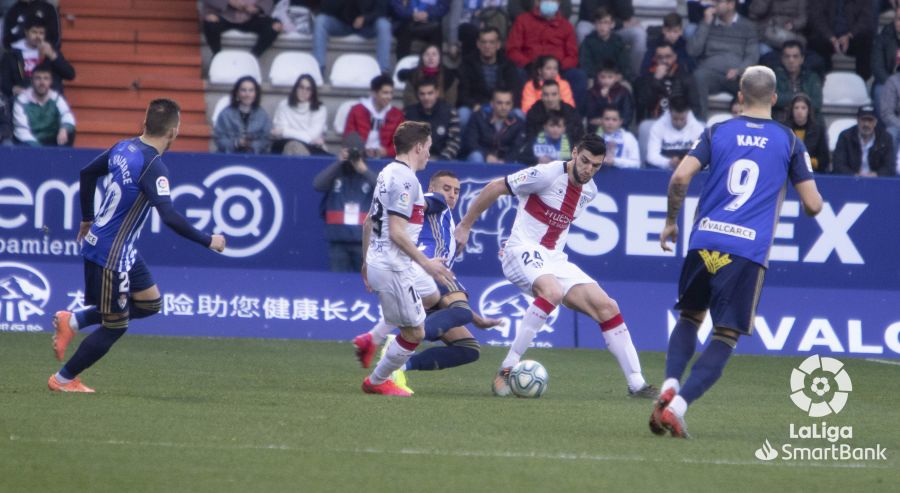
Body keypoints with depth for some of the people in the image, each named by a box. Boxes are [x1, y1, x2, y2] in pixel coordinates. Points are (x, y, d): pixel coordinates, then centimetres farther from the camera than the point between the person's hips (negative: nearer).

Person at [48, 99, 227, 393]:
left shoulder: (123, 148, 3)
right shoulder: (154, 167, -23)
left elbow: (87, 173, 18)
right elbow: (169, 217, -31)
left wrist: (87, 219, 30)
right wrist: (208, 241, -21)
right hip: (111, 255, -9)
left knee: (149, 302, 16)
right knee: (115, 326, 4)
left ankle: (72, 322, 16)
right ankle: (63, 380, 16)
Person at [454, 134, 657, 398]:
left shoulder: (589, 191, 9)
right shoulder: (548, 174, -14)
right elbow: (494, 188, -7)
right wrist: (465, 225, -1)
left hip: (555, 259, 7)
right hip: (524, 252, -7)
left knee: (607, 307, -4)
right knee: (553, 291, -37)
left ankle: (636, 384, 1)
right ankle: (506, 371, -33)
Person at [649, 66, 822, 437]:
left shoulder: (717, 133, 9)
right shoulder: (789, 141, 7)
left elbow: (680, 177, -3)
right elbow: (813, 205, 5)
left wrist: (671, 222, 11)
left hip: (704, 242, 2)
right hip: (748, 250, -2)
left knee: (689, 318, 23)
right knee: (725, 337, 1)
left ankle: (670, 386, 1)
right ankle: (678, 405, -16)